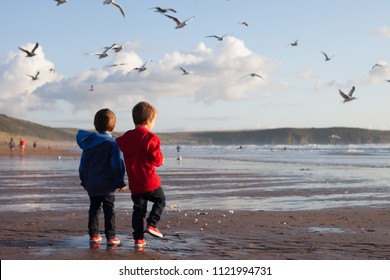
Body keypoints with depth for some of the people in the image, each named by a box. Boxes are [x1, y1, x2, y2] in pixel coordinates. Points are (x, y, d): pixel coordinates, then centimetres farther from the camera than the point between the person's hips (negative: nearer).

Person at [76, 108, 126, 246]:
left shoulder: (88, 142, 5)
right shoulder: (112, 143, -10)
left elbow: (83, 164, 11)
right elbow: (117, 165, -12)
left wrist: (84, 181, 20)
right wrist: (121, 182, -4)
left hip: (91, 184, 4)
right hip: (107, 184, -4)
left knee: (93, 209, 13)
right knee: (109, 210, 1)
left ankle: (94, 235, 15)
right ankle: (111, 237, 1)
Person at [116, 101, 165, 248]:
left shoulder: (125, 137, 5)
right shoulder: (151, 138, -13)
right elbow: (157, 159, -15)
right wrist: (161, 159, 8)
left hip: (134, 184, 5)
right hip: (150, 182, -5)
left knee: (138, 209, 11)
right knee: (160, 200, 18)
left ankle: (138, 238, 10)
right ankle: (151, 224, 3)